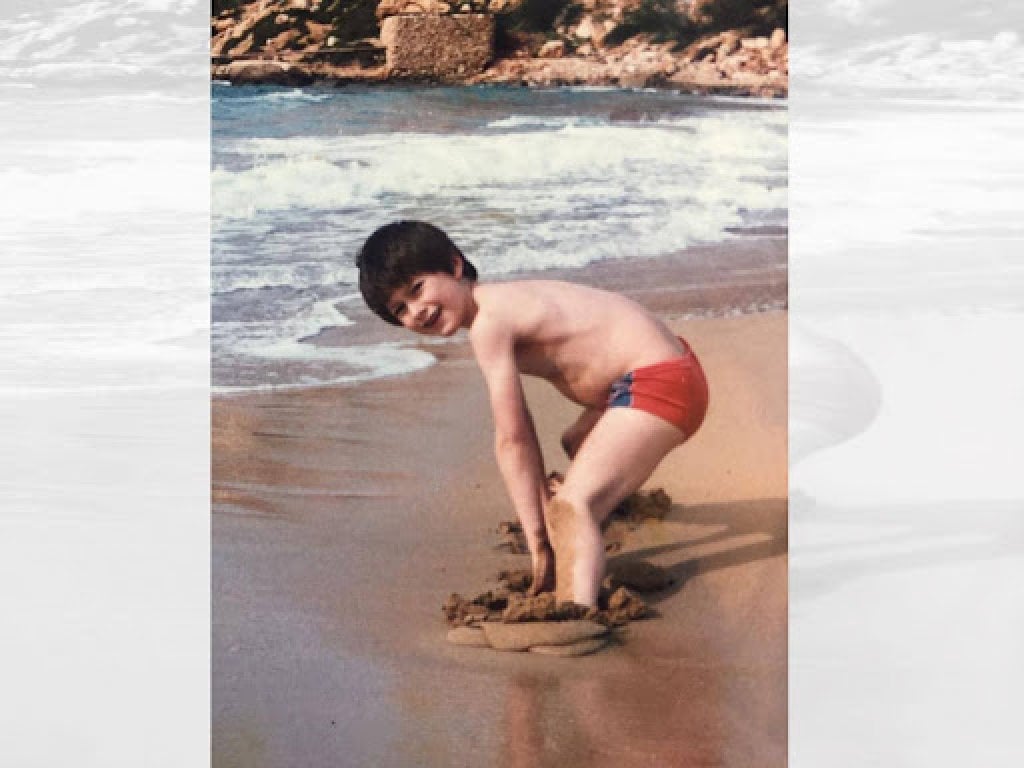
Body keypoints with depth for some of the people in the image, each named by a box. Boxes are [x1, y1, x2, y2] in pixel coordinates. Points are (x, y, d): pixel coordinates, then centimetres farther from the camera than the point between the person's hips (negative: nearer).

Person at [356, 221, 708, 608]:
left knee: (573, 506, -27)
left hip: (660, 382, -11)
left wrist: (537, 538, -16)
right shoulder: (505, 301, 11)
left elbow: (511, 440, -18)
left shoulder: (488, 323, -18)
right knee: (577, 443, 39)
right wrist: (543, 505, 13)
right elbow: (522, 428, 12)